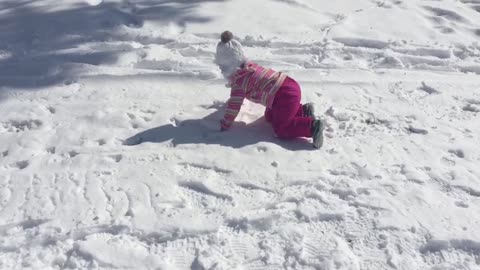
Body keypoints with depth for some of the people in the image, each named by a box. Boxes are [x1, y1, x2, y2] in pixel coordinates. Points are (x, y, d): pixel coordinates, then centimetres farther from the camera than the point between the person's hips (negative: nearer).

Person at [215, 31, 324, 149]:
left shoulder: (238, 80, -9)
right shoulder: (249, 65, 17)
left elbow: (234, 106, -6)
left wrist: (225, 125, 7)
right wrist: (232, 99, 51)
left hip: (284, 96, -9)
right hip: (289, 85, 9)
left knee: (281, 130, 2)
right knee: (269, 116, 26)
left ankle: (312, 125, -11)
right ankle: (303, 110, 19)